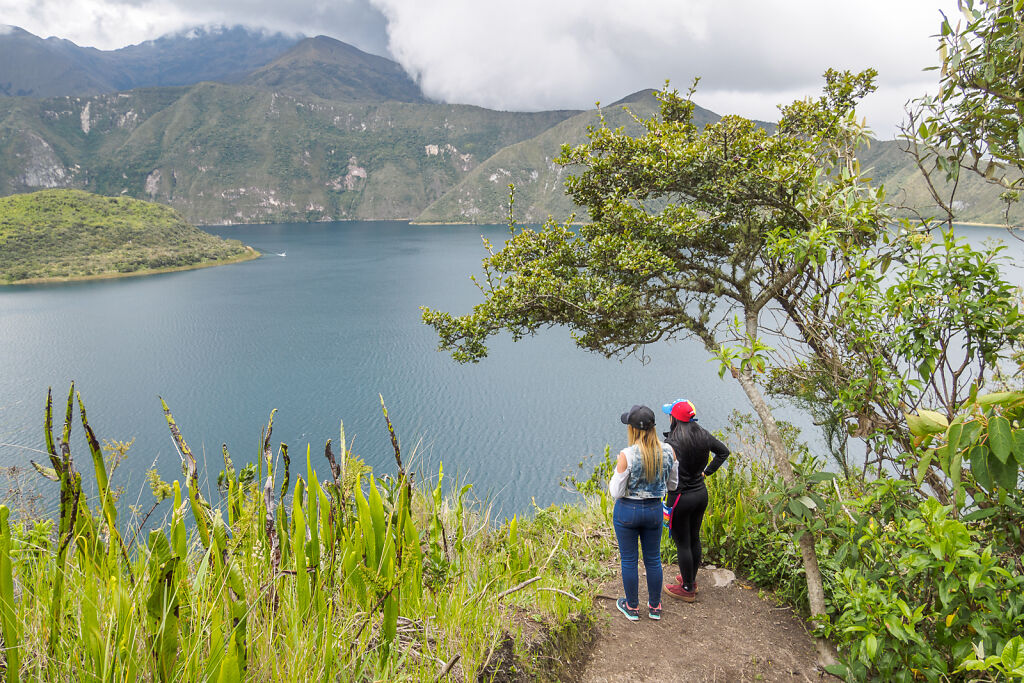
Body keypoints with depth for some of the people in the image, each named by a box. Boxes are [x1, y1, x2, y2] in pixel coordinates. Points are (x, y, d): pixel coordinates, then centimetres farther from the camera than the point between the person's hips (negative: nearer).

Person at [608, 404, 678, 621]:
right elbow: (672, 484, 3)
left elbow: (616, 492, -16)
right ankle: (655, 607, 33)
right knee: (653, 558, 20)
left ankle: (632, 607, 29)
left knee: (628, 560, 14)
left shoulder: (627, 455, -24)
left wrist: (617, 472, -1)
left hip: (627, 510, -4)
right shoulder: (667, 451, -11)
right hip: (654, 509, 4)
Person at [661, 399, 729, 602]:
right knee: (694, 538, 22)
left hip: (681, 498, -7)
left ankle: (687, 589, 21)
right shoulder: (702, 435, -2)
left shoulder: (673, 443, -24)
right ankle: (691, 579, 39)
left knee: (682, 543, 8)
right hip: (701, 493, 7)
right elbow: (724, 451, 13)